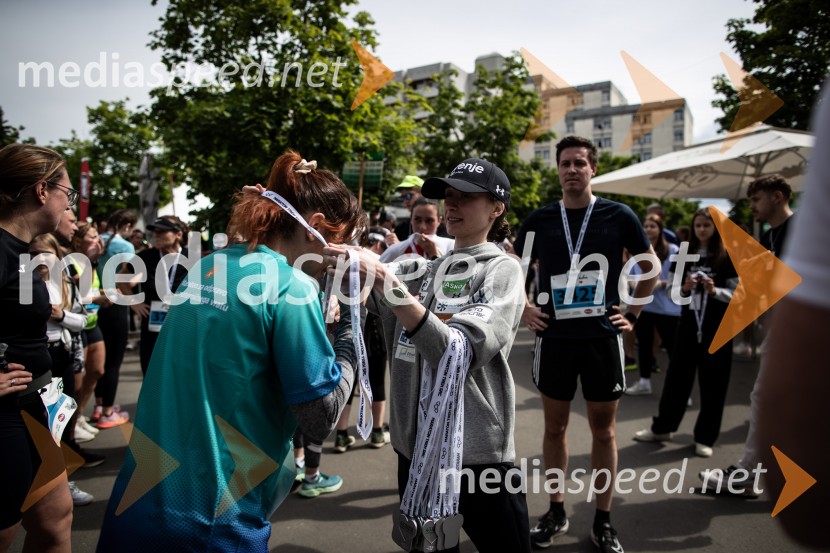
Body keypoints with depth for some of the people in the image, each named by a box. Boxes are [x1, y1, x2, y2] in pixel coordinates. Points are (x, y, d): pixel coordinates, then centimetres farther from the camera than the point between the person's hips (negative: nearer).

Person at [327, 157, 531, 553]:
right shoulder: (420, 269, 7)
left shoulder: (502, 271, -7)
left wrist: (383, 280, -30)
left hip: (476, 451, -4)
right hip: (415, 447, 5)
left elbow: (456, 352, -23)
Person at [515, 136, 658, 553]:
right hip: (554, 337, 1)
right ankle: (556, 512, 26)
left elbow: (650, 268, 11)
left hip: (602, 336, -1)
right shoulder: (540, 220, 3)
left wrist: (633, 314, 5)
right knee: (555, 426, 10)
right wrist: (523, 310, 5)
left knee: (603, 429, 8)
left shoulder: (619, 216, -1)